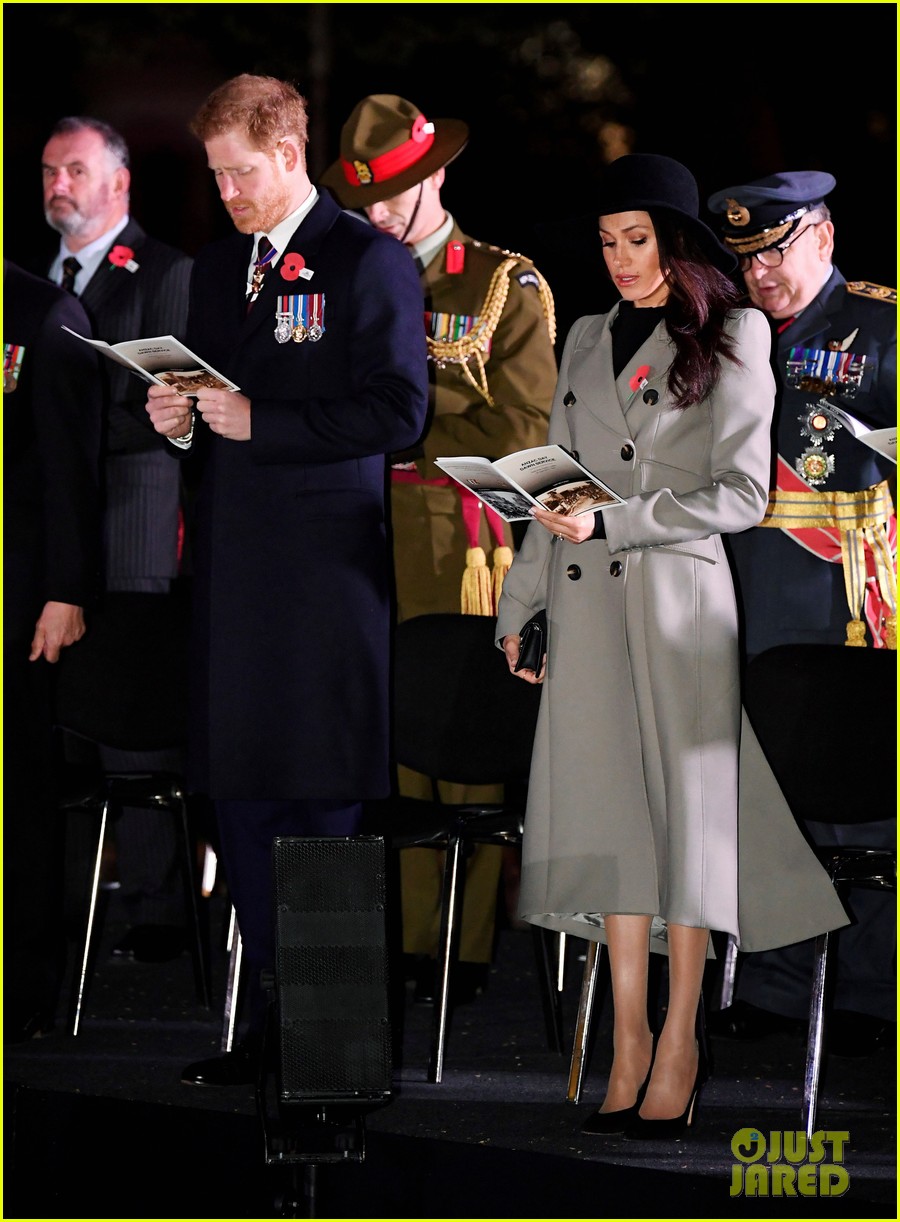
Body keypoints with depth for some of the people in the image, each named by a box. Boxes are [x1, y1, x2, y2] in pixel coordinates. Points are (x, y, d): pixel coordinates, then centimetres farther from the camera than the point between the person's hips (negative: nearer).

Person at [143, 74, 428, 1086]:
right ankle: (270, 1028, 15)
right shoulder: (215, 269, 18)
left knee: (325, 805, -5)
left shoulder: (368, 262, -4)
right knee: (243, 803, 8)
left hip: (326, 571, -7)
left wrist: (261, 422, -16)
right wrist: (179, 422, 1)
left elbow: (397, 412, -12)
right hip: (234, 571, 7)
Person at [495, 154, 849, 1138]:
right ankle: (628, 1040, 4)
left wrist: (611, 523, -13)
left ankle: (679, 1046, 1)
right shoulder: (587, 340, 16)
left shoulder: (732, 337, 1)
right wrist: (519, 604, 15)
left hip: (681, 596, -4)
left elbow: (741, 494, -7)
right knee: (613, 816, 1)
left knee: (686, 807, -3)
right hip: (588, 606, 4)